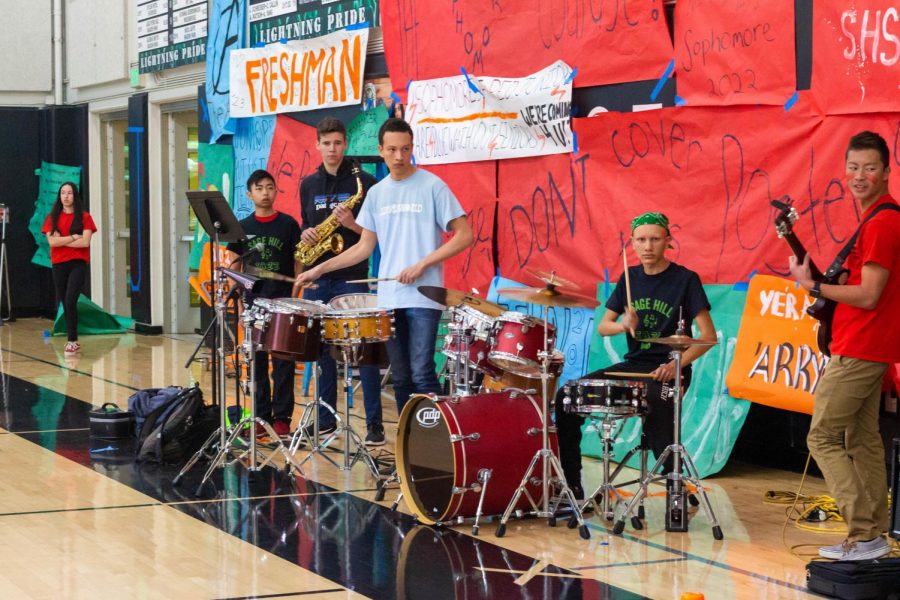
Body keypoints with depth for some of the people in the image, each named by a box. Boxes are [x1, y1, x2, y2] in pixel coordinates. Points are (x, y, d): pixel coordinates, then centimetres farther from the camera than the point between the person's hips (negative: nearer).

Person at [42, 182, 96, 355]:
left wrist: (62, 240, -9)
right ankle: (73, 341, 17)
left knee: (70, 301, -18)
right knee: (64, 303, 8)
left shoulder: (84, 217, 0)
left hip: (78, 263, -4)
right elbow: (52, 241, -6)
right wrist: (73, 237, -11)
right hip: (58, 265, 4)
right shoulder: (52, 217, 7)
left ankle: (72, 341, -13)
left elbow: (85, 242, -11)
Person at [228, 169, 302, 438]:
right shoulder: (243, 227, 6)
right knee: (257, 362, 7)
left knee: (283, 362, -2)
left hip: (282, 304, -2)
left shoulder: (288, 224, 1)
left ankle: (282, 417, 4)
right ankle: (261, 416, 14)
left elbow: (298, 263, 2)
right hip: (252, 303, 2)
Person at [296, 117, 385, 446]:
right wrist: (305, 235, -2)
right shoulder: (308, 185, 12)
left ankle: (374, 423, -5)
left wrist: (353, 224, -21)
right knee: (322, 349, 9)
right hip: (317, 277, 5)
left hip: (352, 277, -5)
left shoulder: (363, 182, -2)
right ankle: (326, 417, 18)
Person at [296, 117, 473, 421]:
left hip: (423, 296, -5)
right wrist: (320, 269, 8)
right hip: (389, 299, 6)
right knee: (400, 378, 8)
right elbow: (364, 247, 17)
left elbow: (464, 236, -6)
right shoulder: (377, 193, 13)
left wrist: (422, 264, -14)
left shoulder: (432, 186, -4)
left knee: (422, 374, -12)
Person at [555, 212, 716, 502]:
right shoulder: (629, 278, 10)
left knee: (655, 407, -38)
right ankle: (572, 489, 0)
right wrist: (623, 325, -13)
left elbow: (709, 336, -11)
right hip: (633, 364, 6)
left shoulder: (685, 279, -6)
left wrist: (677, 364, -25)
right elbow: (603, 326, 10)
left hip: (667, 370, -6)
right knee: (567, 397, -7)